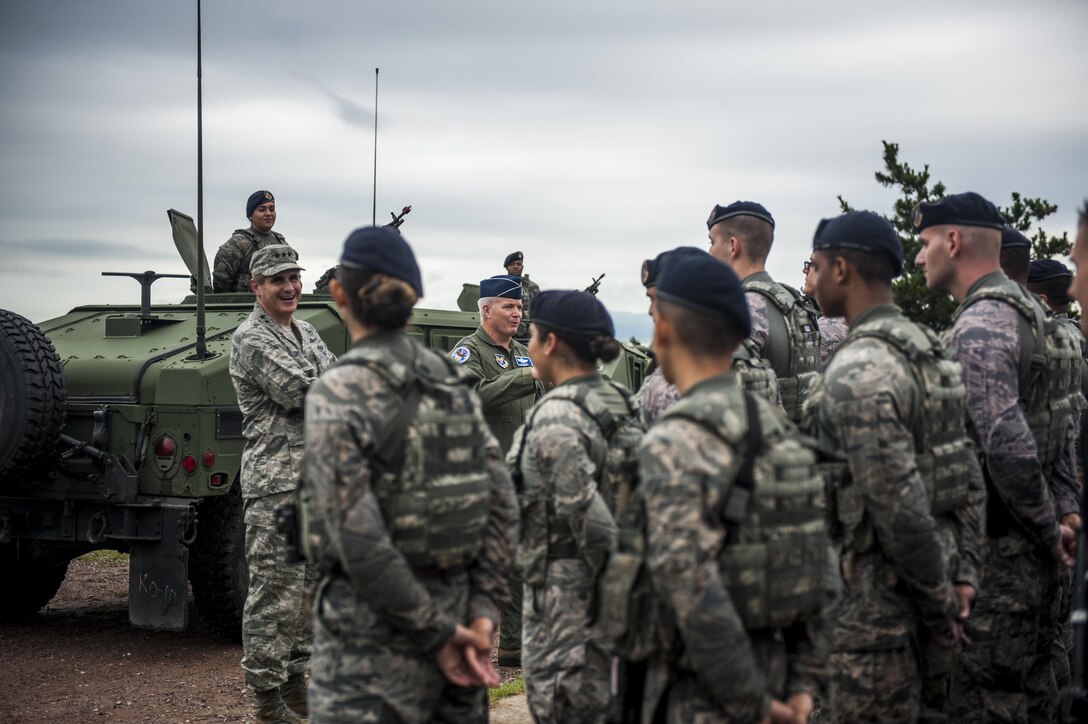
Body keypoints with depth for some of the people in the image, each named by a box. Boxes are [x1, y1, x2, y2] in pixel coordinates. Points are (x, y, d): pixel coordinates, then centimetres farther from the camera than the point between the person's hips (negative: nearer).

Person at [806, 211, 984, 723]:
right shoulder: (927, 351, 11)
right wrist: (964, 575, 12)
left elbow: (898, 504, -24)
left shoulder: (858, 369, -20)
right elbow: (969, 476, 13)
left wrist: (937, 600, -14)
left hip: (882, 596, -9)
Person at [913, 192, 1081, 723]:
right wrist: (1067, 509, 15)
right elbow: (1063, 425, 19)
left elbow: (1007, 445, -26)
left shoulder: (978, 327, -18)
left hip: (996, 547, -10)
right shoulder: (1029, 312, 15)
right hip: (1035, 550, 10)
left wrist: (1048, 529, -15)